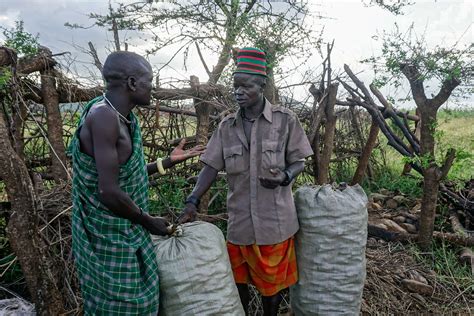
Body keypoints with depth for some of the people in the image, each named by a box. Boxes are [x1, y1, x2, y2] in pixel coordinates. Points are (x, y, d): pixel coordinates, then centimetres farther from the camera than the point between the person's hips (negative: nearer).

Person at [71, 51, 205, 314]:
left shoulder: (124, 118, 4)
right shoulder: (103, 116, -25)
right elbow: (109, 193, -28)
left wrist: (169, 161, 12)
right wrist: (148, 222, -13)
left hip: (127, 229, 9)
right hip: (109, 235, -9)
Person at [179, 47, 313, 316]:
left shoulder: (285, 120, -6)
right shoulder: (227, 126, 2)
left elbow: (299, 162, 0)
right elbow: (212, 167, 2)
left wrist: (284, 176, -21)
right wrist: (193, 201, -9)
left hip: (275, 220, -2)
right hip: (239, 220, 3)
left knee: (272, 282, 14)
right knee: (237, 279, 16)